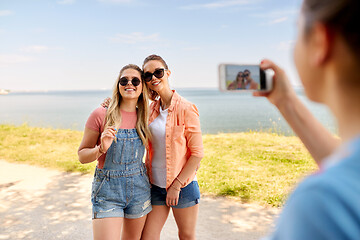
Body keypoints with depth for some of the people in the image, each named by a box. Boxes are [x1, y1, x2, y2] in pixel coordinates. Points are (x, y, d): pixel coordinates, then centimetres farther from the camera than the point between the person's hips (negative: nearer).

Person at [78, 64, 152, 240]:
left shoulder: (143, 117, 3)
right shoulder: (101, 115, -9)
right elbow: (82, 156, -5)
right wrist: (101, 149, -24)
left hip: (139, 188, 4)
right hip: (107, 191, -4)